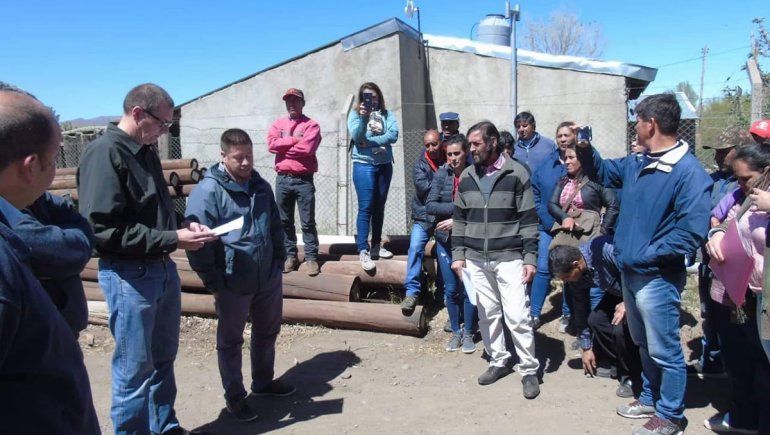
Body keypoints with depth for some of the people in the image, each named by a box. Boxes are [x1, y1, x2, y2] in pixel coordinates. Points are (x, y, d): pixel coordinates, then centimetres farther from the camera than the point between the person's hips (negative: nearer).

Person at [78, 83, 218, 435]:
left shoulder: (145, 151, 10)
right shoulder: (104, 152, -16)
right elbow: (103, 228, -23)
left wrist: (186, 225, 1)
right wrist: (173, 239, -21)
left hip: (163, 269, 9)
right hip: (129, 275, -9)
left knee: (163, 358, 20)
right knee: (134, 368, 5)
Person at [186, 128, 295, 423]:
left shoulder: (261, 186, 6)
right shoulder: (207, 191, -14)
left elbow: (276, 227, 15)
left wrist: (279, 261, 10)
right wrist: (213, 282, -14)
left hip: (268, 279, 6)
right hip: (233, 283, -6)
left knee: (267, 332, 20)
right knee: (230, 341, 11)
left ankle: (263, 382, 41)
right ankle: (235, 396, 28)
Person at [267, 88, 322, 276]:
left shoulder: (311, 125, 1)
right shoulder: (278, 124, 13)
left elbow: (307, 148, -15)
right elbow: (271, 144, -4)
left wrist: (283, 147, -6)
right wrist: (294, 140, -10)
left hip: (304, 180, -4)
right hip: (282, 179, 4)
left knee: (308, 221, 0)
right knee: (284, 221, 9)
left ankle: (311, 257, 7)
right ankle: (290, 255, 20)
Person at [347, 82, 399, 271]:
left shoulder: (387, 114, 6)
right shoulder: (355, 114, 1)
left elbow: (393, 135, -9)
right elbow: (357, 137, -15)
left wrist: (369, 142, -14)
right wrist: (363, 117, -30)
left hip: (385, 165, 4)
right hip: (364, 165, -4)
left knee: (379, 207, 11)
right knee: (366, 208, -8)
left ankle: (376, 246, 22)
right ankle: (363, 251, -6)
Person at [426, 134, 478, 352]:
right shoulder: (441, 174, -1)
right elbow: (430, 205, -7)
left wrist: (457, 221, -17)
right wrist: (458, 207, -16)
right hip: (445, 239, 3)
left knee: (468, 289, 5)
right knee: (451, 289, 11)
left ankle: (468, 333, 22)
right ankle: (456, 331, 27)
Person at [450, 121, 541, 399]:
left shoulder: (517, 173, -5)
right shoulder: (466, 177, 8)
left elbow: (528, 219, -4)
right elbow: (459, 219, 13)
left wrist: (530, 258, -9)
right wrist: (458, 255, 6)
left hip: (509, 258, -4)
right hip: (475, 259, 4)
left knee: (517, 315, -5)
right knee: (487, 314, 10)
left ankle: (529, 370, 10)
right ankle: (498, 361, 27)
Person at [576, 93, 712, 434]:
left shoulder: (689, 173, -20)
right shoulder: (636, 165, 5)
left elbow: (691, 232, -27)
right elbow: (603, 171, 23)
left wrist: (645, 255, -22)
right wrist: (585, 147, 5)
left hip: (657, 278, -8)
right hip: (630, 272, 9)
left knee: (665, 352, 7)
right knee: (644, 344, 23)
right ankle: (651, 399, 41)